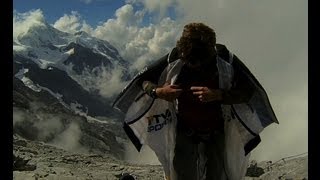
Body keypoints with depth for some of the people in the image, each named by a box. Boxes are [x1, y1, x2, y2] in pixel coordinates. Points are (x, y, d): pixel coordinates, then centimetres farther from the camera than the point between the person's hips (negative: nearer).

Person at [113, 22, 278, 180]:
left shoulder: (224, 58, -15)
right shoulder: (174, 58, -13)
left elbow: (248, 92, -14)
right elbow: (143, 81, -2)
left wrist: (217, 95, -30)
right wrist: (158, 91, -25)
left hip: (216, 132, 0)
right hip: (183, 131, 0)